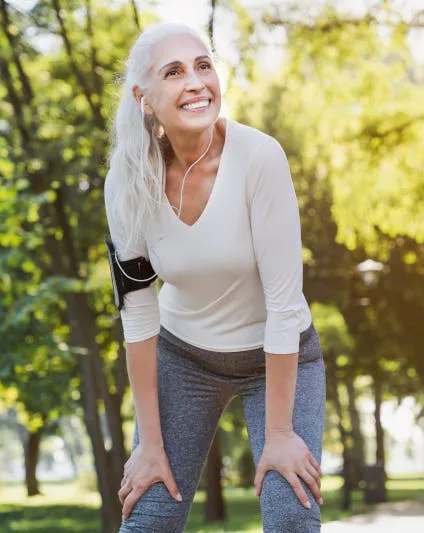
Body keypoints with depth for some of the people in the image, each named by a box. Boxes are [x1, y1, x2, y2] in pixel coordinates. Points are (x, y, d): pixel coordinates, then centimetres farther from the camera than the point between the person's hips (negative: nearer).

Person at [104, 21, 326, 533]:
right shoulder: (128, 180, -17)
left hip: (279, 356, -2)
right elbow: (138, 312, -11)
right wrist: (150, 442, -9)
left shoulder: (259, 155, -27)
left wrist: (278, 433, -19)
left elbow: (283, 300, -24)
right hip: (183, 356, 2)